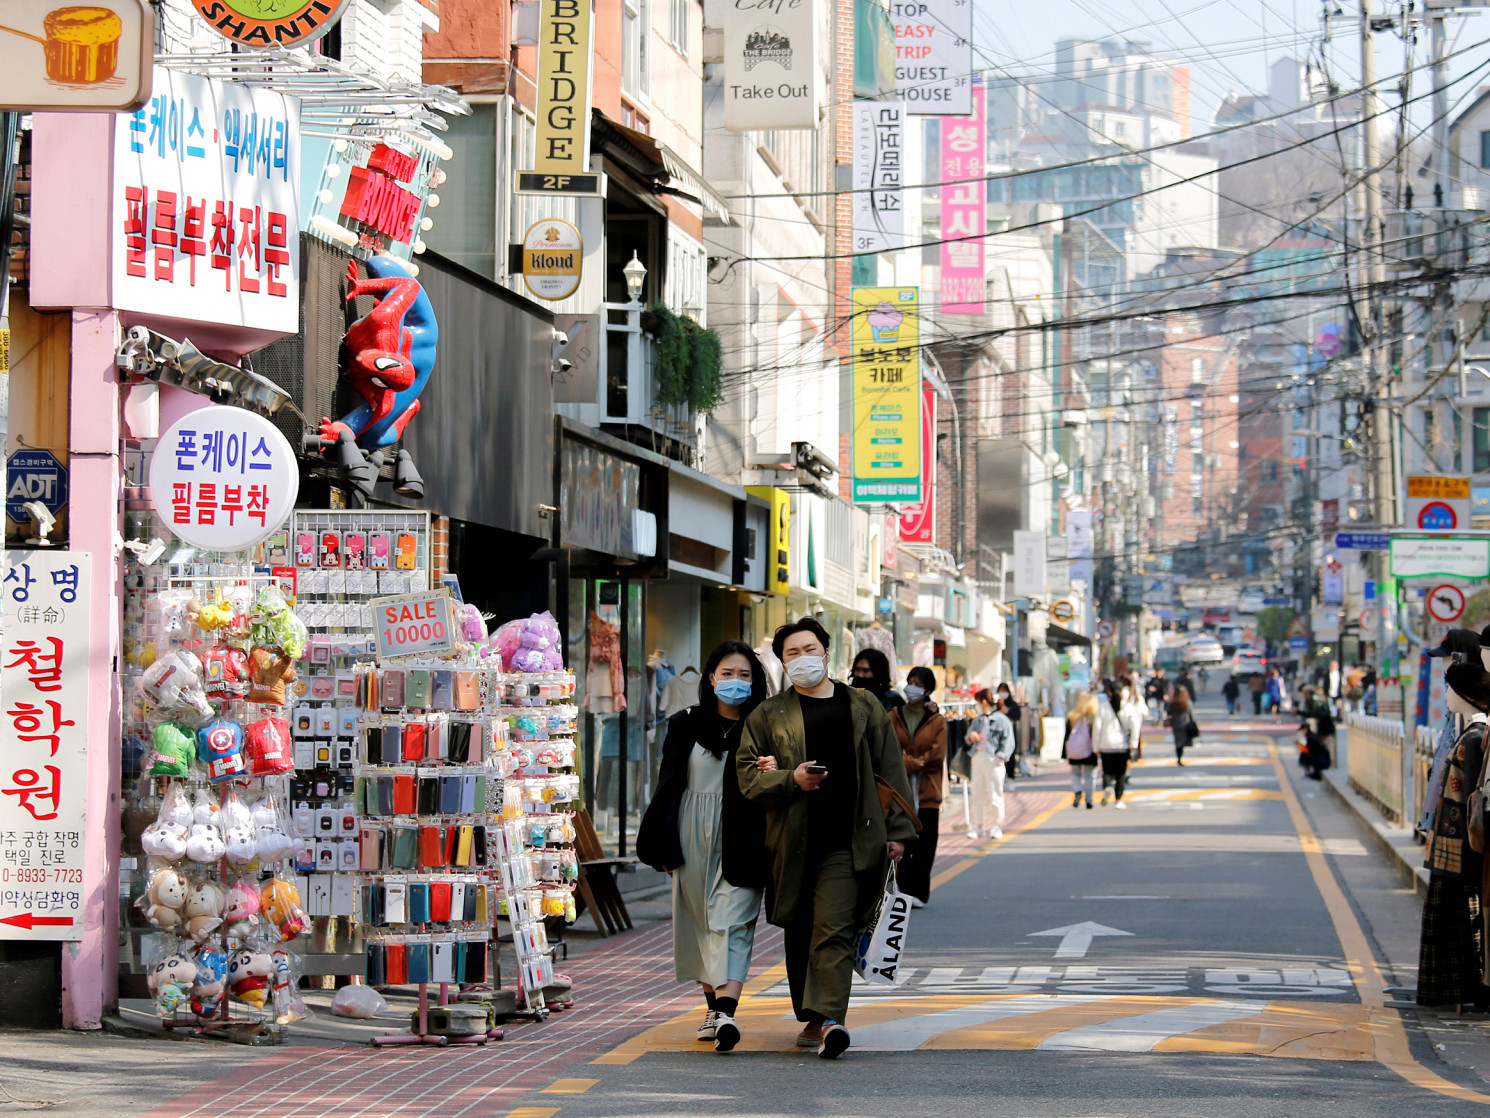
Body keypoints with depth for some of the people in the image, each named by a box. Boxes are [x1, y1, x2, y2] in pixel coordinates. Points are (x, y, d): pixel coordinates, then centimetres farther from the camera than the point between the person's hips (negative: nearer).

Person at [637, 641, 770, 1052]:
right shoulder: (686, 725, 8)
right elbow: (668, 785, 9)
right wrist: (662, 846, 6)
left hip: (740, 841, -3)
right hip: (693, 837, 3)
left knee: (733, 921, -13)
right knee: (698, 918, 9)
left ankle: (727, 1010, -26)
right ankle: (712, 1004, 23)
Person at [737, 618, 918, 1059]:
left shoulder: (863, 708, 11)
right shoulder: (768, 715, 10)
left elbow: (891, 772, 12)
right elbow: (747, 773, 6)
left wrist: (897, 830, 6)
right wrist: (791, 780, -12)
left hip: (847, 842, -2)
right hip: (792, 843, 2)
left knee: (834, 930, -15)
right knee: (799, 935, 9)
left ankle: (829, 1018, -23)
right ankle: (811, 1018, 22)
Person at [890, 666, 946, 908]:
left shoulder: (937, 721, 5)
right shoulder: (893, 717, 7)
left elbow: (937, 756, -2)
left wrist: (908, 762, -8)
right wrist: (912, 763, -13)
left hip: (927, 794, 0)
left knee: (924, 846, 0)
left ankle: (918, 892, 6)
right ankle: (902, 891, -1)